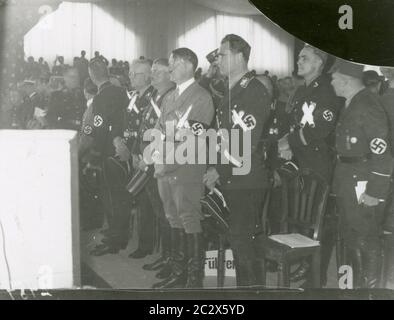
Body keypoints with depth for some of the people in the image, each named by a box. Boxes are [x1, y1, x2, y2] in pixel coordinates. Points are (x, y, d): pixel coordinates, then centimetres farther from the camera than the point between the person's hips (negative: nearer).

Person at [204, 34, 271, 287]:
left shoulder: (255, 92, -13)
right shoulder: (229, 92, 16)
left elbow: (247, 142, -19)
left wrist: (219, 171, -15)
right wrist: (217, 172, 9)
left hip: (248, 181, -8)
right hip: (229, 179, 8)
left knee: (241, 240, -5)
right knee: (236, 238, 15)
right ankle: (243, 285, 27)